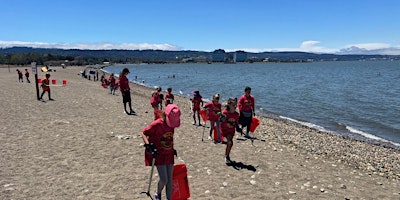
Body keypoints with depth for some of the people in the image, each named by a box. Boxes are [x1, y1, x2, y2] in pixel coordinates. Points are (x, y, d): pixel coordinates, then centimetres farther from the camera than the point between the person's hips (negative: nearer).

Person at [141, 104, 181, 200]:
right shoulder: (157, 124, -18)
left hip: (169, 155, 5)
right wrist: (148, 144, -24)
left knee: (169, 179, 9)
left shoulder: (172, 124, 0)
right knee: (164, 180, -7)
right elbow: (144, 133, -11)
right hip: (159, 155, -5)